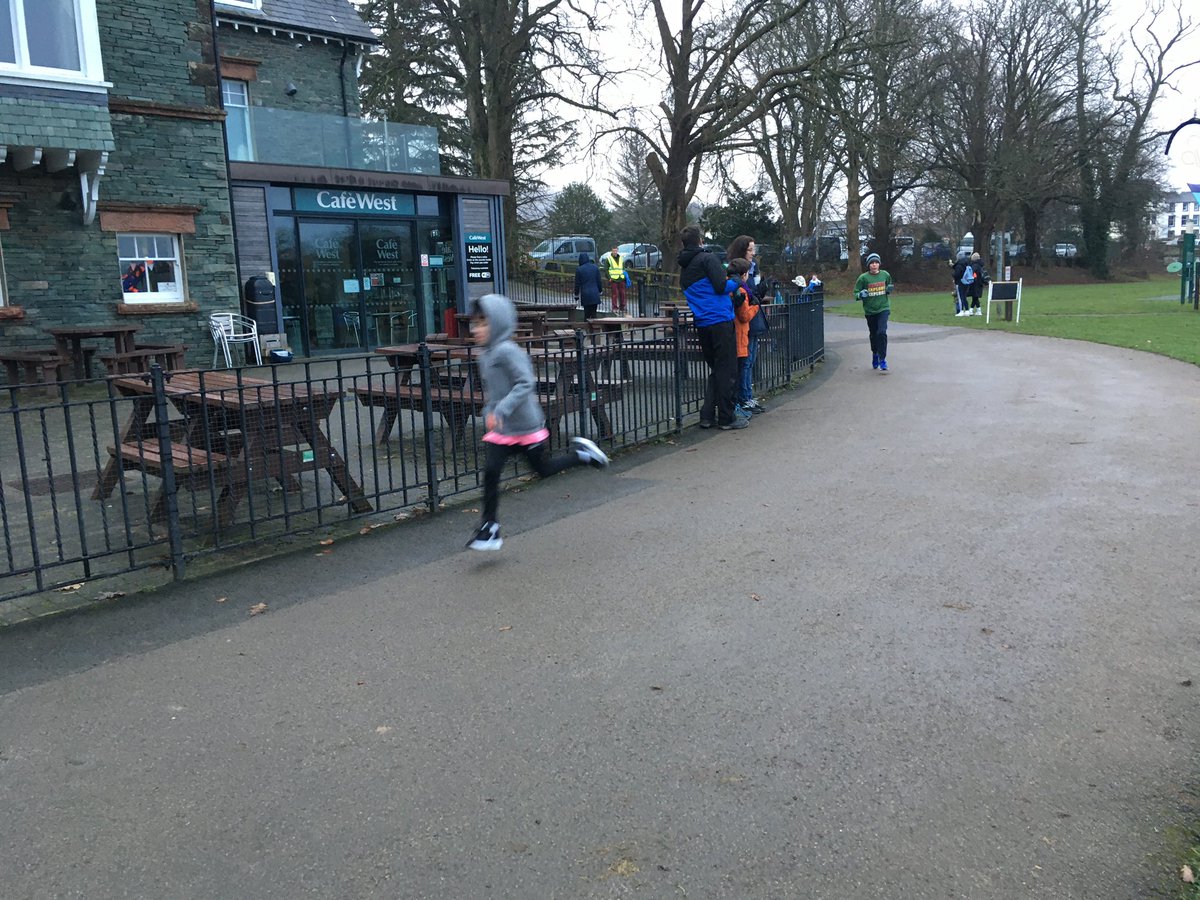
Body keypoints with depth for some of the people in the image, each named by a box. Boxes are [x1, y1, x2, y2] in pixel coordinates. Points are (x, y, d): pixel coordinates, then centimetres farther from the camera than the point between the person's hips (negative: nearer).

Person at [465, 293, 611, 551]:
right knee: (490, 472, -4)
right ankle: (489, 526, 3)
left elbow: (526, 383, -27)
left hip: (526, 426, -7)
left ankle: (580, 452, 33)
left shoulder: (507, 351, -19)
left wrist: (501, 410, -31)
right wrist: (488, 412, 10)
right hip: (500, 431, 7)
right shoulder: (485, 356, 8)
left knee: (544, 469, 10)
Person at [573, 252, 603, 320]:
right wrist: (600, 291, 19)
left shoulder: (579, 269, -3)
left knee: (586, 314, 5)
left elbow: (577, 284, 1)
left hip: (585, 295, -1)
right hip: (595, 294, 1)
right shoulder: (595, 267, 3)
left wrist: (576, 296, 9)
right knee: (593, 313, 4)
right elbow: (599, 282, 6)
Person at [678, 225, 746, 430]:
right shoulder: (707, 258, -5)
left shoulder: (683, 268, 18)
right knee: (727, 371, -2)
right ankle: (726, 419, 0)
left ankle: (707, 416, 12)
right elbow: (721, 286, -16)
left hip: (701, 325, 7)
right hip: (720, 320, -7)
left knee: (714, 370, 16)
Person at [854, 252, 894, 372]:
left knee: (882, 333, -17)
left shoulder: (885, 275, 0)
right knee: (873, 335, 15)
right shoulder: (863, 277, -7)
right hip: (870, 311, 1)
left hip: (883, 308, -1)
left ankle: (882, 359, -11)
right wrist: (861, 294, -26)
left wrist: (889, 289, -4)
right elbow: (856, 292, -4)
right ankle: (875, 354, 40)